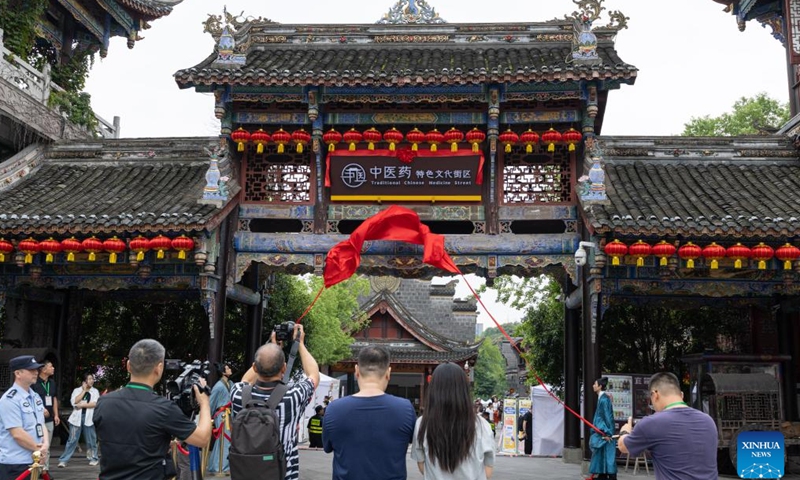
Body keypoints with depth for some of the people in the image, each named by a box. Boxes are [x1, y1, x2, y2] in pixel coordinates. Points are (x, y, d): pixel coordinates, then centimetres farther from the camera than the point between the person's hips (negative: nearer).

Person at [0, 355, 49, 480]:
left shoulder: (36, 397, 12)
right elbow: (17, 434, -19)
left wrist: (45, 444, -6)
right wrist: (38, 449, -9)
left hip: (34, 461, 8)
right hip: (14, 465, -8)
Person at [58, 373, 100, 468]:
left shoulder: (95, 391, 8)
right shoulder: (77, 390, 7)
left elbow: (95, 403, -6)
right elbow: (74, 402, -9)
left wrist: (82, 405, -11)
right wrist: (84, 390, -6)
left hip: (89, 418, 1)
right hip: (77, 417, -1)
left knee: (91, 440, 6)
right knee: (72, 440, -2)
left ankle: (93, 459, 18)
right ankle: (63, 460, 2)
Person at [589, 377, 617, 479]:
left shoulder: (604, 399, -17)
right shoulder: (601, 398, 12)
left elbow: (607, 416, -20)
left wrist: (607, 432, -21)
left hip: (605, 433, -10)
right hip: (601, 431, 10)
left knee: (607, 455, -7)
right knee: (601, 455, 13)